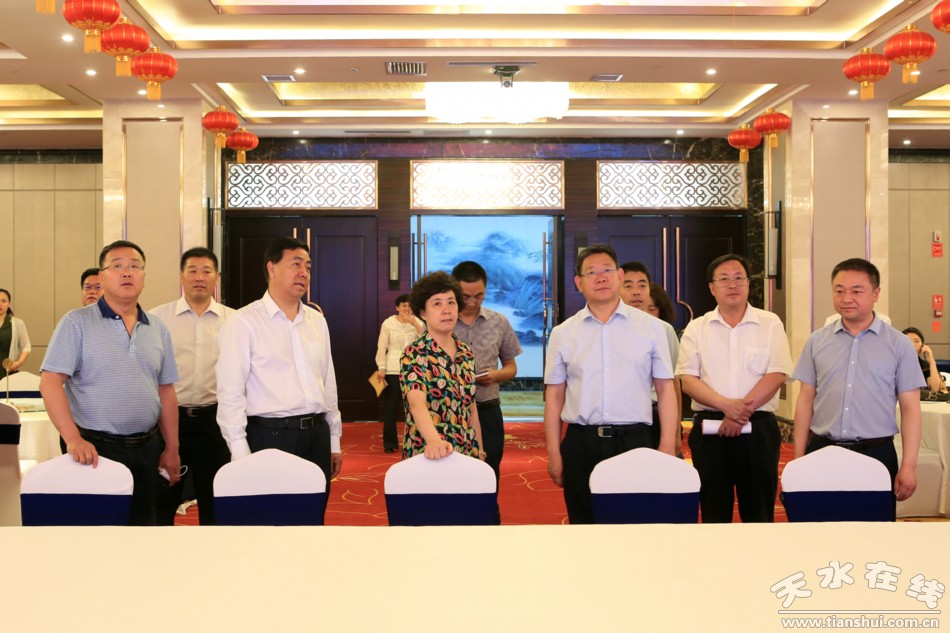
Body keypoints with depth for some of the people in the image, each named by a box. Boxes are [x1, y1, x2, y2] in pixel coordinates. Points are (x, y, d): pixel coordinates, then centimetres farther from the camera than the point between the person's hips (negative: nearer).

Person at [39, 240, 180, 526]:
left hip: (147, 449, 4)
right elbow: (50, 383, -11)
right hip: (97, 448, -4)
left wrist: (172, 449, 9)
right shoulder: (77, 323, -5)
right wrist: (73, 439, -21)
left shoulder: (157, 329, 9)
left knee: (143, 520, 12)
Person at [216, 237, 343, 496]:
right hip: (269, 436, -5)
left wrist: (334, 440, 15)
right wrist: (241, 453, -15)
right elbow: (230, 392, -10)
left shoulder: (317, 320, 13)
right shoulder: (244, 322, -7)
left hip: (316, 434, 6)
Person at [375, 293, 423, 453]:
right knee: (391, 407, 1)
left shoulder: (417, 323, 7)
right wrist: (381, 368, -4)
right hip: (393, 371, -2)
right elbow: (382, 347, 1)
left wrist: (415, 324, -17)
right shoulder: (388, 323, 0)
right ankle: (389, 442, 9)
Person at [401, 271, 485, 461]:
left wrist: (479, 451, 12)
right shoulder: (414, 354, -12)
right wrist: (434, 441, -45)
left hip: (466, 454, 6)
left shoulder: (467, 353, 7)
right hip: (428, 456, -5)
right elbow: (417, 403, -29)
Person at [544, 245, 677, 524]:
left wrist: (667, 448, -3)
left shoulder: (651, 327, 4)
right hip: (581, 445, 1)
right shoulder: (563, 333, 7)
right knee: (584, 519, 8)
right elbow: (554, 396, 7)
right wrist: (554, 454, 3)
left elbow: (665, 389, 3)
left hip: (635, 441, -1)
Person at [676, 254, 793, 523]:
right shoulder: (697, 328, 8)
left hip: (758, 428, -1)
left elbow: (776, 375, -6)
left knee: (759, 511, 4)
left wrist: (742, 412, -15)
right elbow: (687, 379, -1)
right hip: (709, 429, 1)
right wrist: (726, 405, -16)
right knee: (713, 510, 8)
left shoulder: (770, 324, 4)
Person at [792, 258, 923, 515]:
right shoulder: (817, 342, 6)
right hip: (821, 451, 2)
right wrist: (798, 458, 5)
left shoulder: (898, 344, 1)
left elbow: (910, 409, 0)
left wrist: (908, 467, -6)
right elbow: (806, 400, 8)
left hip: (876, 454, -1)